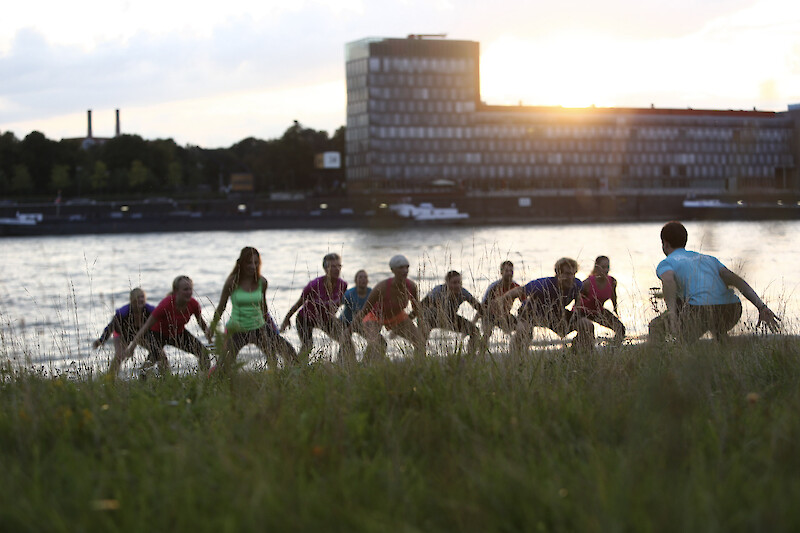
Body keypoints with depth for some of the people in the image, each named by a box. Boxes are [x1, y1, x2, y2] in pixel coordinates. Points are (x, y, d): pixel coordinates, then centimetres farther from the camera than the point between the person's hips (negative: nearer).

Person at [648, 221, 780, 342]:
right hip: (731, 315, 5)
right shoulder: (707, 259, 32)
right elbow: (736, 280, 16)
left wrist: (672, 316, -20)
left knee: (656, 326, 18)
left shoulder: (665, 264, 16)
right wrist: (762, 308, 6)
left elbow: (668, 281, -11)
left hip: (700, 311, -5)